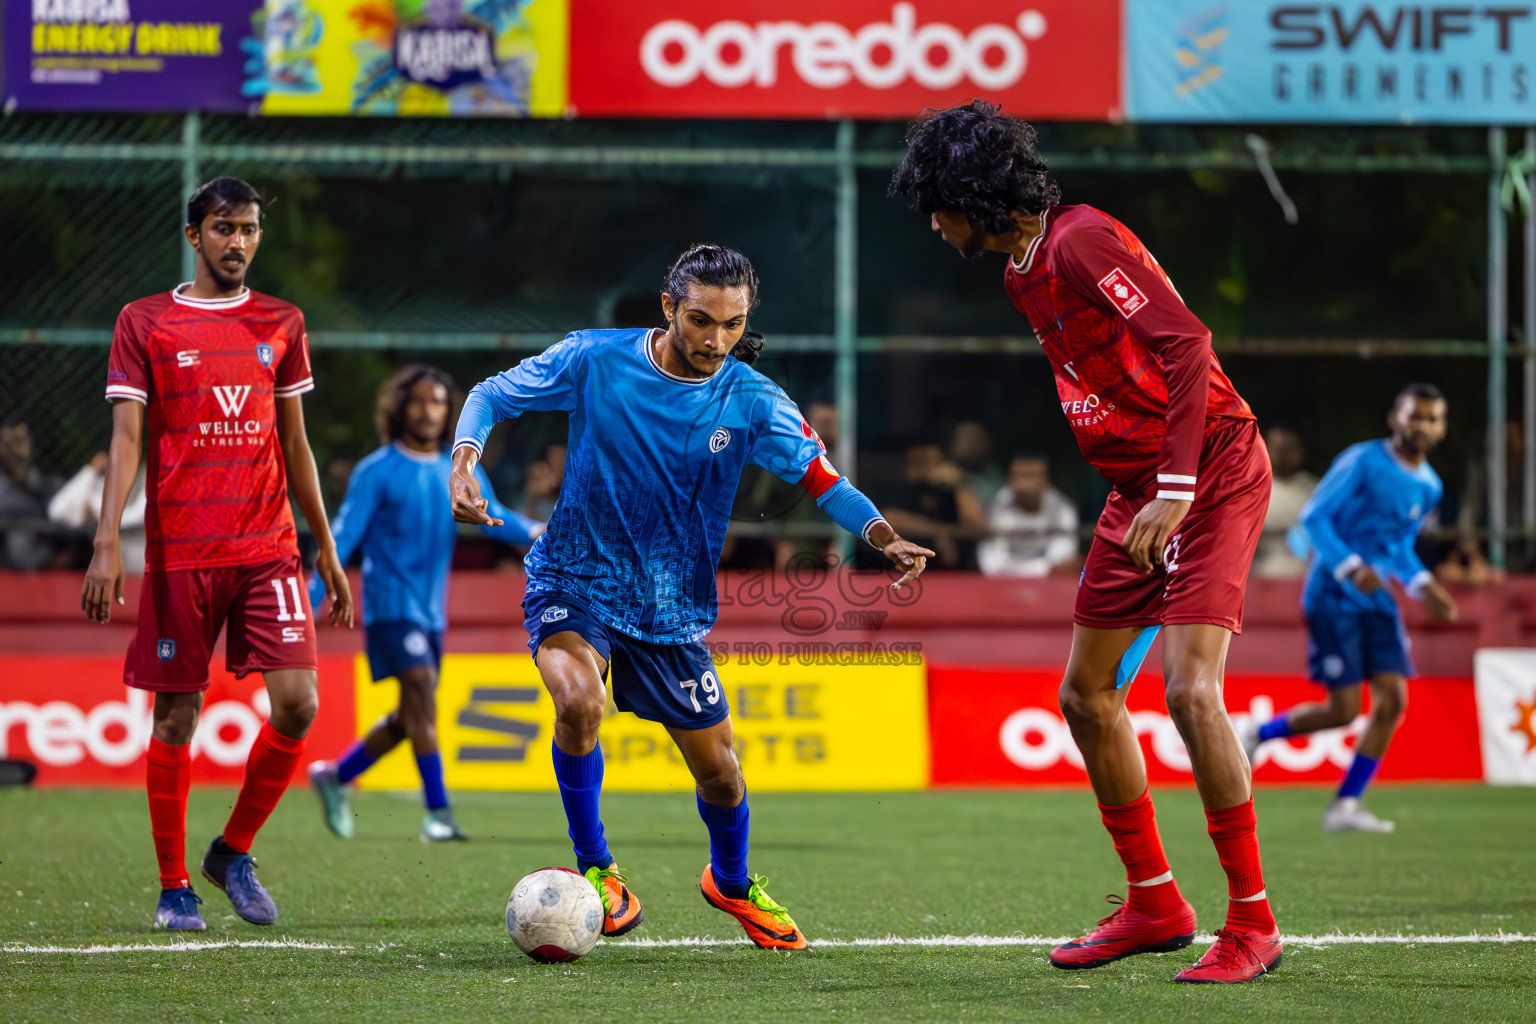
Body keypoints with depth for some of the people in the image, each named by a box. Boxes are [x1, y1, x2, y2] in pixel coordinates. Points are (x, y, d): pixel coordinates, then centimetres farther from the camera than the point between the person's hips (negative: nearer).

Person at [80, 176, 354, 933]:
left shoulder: (281, 325, 12)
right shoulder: (144, 324, 3)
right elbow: (126, 437, -3)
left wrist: (326, 549, 17)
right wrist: (107, 544, -13)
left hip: (269, 549, 3)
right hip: (179, 551, -3)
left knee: (297, 702, -10)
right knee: (177, 714, 1)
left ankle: (233, 852, 11)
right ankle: (173, 886, 13)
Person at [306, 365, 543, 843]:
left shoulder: (460, 471, 10)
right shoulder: (377, 472, -6)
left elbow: (492, 517, 1)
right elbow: (343, 538, -7)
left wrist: (534, 531, -20)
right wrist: (309, 604, -12)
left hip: (432, 609, 6)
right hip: (391, 602, -6)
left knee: (410, 716, 11)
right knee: (422, 692, -19)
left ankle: (335, 777, 30)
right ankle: (438, 812, -19)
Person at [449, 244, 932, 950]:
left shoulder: (751, 401, -9)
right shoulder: (595, 360, -11)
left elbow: (820, 478, -15)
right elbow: (493, 395, 0)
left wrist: (884, 537, -33)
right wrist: (463, 465, -20)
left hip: (672, 608, 2)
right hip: (574, 581, -2)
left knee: (717, 771, 7)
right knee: (578, 703, -32)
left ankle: (732, 881, 42)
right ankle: (594, 870, -9)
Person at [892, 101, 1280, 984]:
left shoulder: (1083, 243, -19)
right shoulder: (1023, 273, 11)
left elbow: (1188, 347, -27)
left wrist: (1175, 493, -31)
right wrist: (1145, 494, 13)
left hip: (1213, 470, -10)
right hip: (1139, 484, 10)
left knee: (1191, 689, -19)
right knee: (1088, 695, 10)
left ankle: (1253, 925, -10)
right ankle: (1155, 904, 22)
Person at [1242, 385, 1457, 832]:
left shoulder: (1430, 488, 11)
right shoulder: (1364, 462, -11)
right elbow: (1314, 516, -12)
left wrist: (1423, 584, 6)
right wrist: (1351, 567, -24)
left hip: (1378, 599, 7)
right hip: (1332, 595, -7)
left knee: (1393, 700, -6)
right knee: (1343, 709, -10)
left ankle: (1346, 805, 1)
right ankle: (1256, 735, 14)